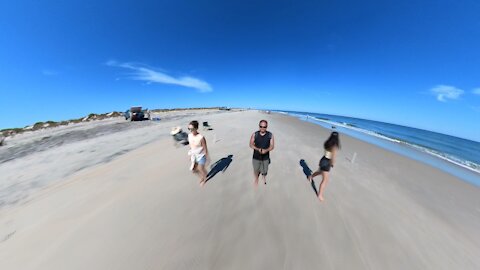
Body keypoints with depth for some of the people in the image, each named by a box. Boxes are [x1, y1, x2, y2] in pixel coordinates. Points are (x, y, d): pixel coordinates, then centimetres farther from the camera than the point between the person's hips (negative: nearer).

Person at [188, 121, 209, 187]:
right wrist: (190, 155, 15)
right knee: (193, 170, 14)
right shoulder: (189, 135, -8)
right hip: (194, 155, 6)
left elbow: (205, 148, -19)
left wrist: (207, 158, -12)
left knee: (201, 169, 8)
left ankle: (204, 179, 42)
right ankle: (201, 176, 45)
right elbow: (190, 146, 6)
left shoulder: (201, 137, -27)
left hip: (201, 156, -6)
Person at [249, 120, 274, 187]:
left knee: (264, 171, 19)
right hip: (256, 157, 0)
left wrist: (266, 150, -28)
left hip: (266, 158, 0)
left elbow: (272, 146, -8)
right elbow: (251, 145, -8)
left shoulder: (270, 135, -10)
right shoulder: (254, 134, -10)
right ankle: (256, 179, 53)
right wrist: (258, 149, -25)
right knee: (256, 171, 18)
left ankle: (264, 176, 57)